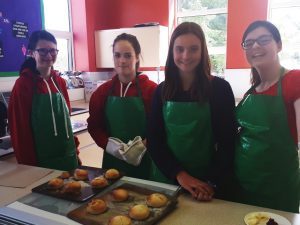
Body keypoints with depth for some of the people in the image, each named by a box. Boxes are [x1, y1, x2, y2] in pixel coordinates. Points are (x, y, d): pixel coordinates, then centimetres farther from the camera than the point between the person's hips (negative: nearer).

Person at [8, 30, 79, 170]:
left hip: (68, 156, 5)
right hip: (41, 161, -5)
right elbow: (20, 129, -11)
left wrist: (74, 150, 9)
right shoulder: (23, 84, -12)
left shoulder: (60, 82, 5)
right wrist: (30, 165, -10)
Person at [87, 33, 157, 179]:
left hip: (143, 161, -3)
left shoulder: (151, 89, -8)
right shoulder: (103, 91, 3)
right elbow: (93, 125, 7)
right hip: (112, 160, 3)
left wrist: (143, 146, -21)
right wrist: (108, 144, -9)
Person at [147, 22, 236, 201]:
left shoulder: (219, 88, -8)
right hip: (167, 178, 3)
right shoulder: (162, 90, -1)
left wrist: (213, 183, -15)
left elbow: (227, 142, -8)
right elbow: (154, 140, -2)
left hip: (206, 184, -2)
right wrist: (179, 174, -13)